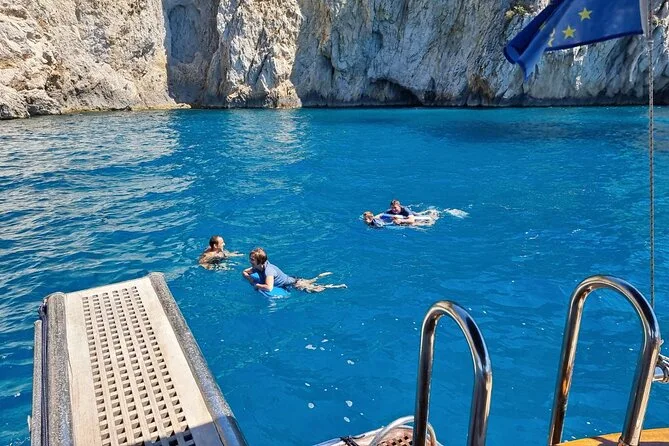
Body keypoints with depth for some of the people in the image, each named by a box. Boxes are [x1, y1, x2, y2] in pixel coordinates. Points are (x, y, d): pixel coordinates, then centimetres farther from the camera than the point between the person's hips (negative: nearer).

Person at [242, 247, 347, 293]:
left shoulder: (268, 271, -36)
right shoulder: (258, 267, -8)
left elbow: (269, 287, -50)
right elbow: (244, 272, 6)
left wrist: (256, 285, -33)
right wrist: (251, 280, -14)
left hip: (293, 284, -9)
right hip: (289, 279, 9)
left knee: (313, 289, -4)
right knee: (310, 281, 27)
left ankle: (338, 286, 5)